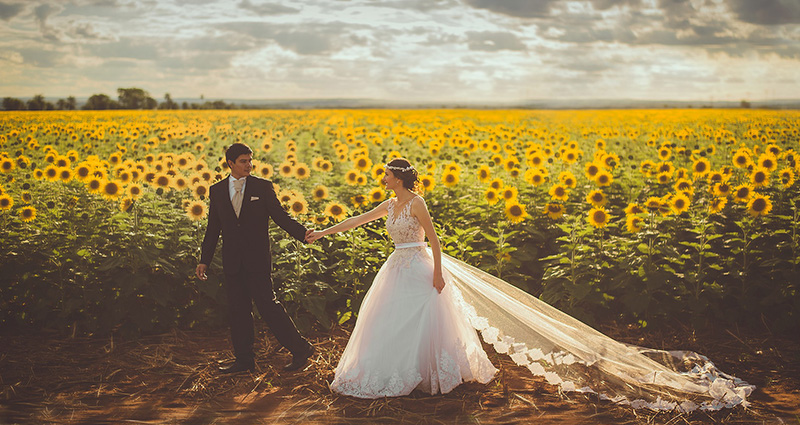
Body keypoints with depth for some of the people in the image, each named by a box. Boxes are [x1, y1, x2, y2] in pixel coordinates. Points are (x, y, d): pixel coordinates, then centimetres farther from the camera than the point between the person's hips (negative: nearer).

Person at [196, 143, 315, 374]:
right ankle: (244, 359, 19)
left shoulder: (263, 187, 0)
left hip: (257, 260, -4)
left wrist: (303, 233, -19)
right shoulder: (217, 190, 8)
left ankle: (300, 349, 6)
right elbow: (213, 228, 12)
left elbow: (280, 216, -2)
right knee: (237, 311, 8)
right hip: (232, 263, 4)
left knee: (267, 305, -6)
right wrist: (204, 260, 9)